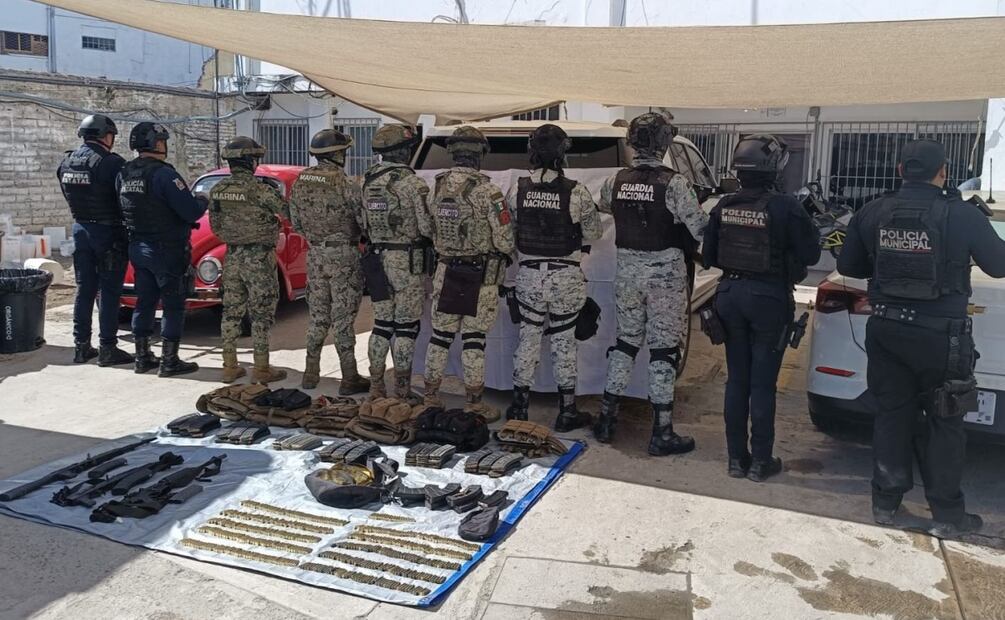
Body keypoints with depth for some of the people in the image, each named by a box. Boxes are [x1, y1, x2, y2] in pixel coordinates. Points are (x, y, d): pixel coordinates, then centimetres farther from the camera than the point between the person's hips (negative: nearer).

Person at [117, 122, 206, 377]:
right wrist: (203, 202, 0)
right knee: (173, 306, 1)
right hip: (168, 250, -8)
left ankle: (143, 357, 21)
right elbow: (191, 212, -20)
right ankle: (169, 362, 5)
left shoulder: (124, 174, 6)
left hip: (137, 248, 8)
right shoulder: (163, 173, -19)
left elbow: (126, 208, 15)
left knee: (144, 302, 15)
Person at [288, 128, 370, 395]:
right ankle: (349, 378, 5)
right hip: (343, 256, -6)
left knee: (317, 315, 16)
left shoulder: (300, 181, 4)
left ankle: (311, 373, 22)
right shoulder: (343, 183, -17)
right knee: (343, 318, -1)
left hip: (315, 254, 6)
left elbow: (295, 223, 10)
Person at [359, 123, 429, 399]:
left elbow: (362, 222, 13)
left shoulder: (369, 180, 8)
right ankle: (402, 390, 6)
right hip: (407, 261, -6)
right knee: (406, 326, 1)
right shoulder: (412, 183, -14)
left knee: (382, 323, 14)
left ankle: (376, 387, 18)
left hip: (377, 259, 6)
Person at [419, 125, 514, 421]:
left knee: (440, 333, 13)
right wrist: (505, 253, 8)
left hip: (446, 271, 5)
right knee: (474, 338, 2)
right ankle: (473, 403, 10)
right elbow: (504, 238, -13)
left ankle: (430, 395, 22)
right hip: (481, 274, -4)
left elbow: (424, 227, 11)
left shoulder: (436, 186, 1)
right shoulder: (486, 190, -15)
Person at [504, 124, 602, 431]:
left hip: (529, 274, 2)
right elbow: (593, 233, -2)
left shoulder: (517, 189, -5)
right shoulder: (576, 192, -12)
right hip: (566, 278, -2)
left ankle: (518, 407, 20)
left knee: (528, 338, 12)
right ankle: (567, 412, 16)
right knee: (564, 342, 8)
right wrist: (591, 212, 16)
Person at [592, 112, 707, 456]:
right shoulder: (674, 184, -15)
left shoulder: (615, 182, 1)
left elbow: (602, 207, 21)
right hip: (665, 273, -5)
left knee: (625, 341, 17)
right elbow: (700, 228, -14)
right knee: (663, 349, 2)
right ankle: (662, 433, 7)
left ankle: (606, 417, 22)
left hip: (627, 271, 5)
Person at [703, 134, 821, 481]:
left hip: (730, 294, 4)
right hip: (768, 297, -4)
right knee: (762, 383, 4)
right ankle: (760, 462, 12)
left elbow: (709, 256, 6)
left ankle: (736, 458, 20)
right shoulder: (785, 207, -15)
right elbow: (810, 254, -7)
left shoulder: (724, 206, -1)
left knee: (736, 379, 13)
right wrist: (808, 227, 10)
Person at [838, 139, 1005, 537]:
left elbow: (848, 266, 8)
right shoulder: (963, 216, -11)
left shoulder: (872, 214, -2)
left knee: (892, 414, 14)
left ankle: (885, 503, 21)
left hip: (887, 330, 3)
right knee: (944, 422, 9)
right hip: (941, 335, -3)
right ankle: (947, 515, 17)